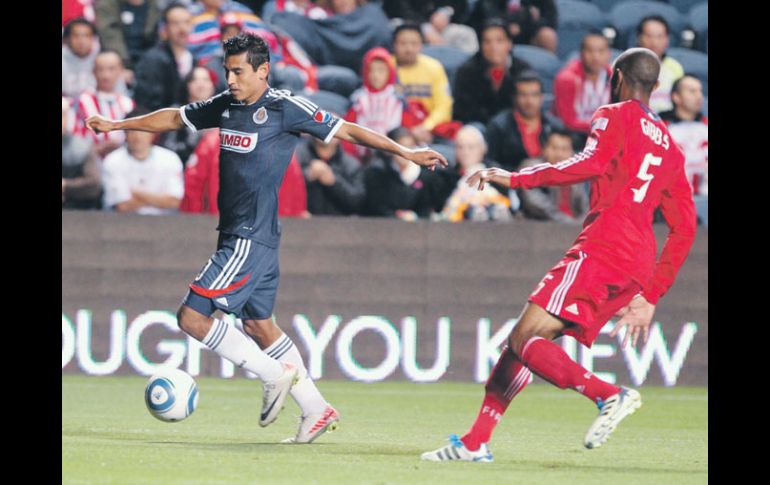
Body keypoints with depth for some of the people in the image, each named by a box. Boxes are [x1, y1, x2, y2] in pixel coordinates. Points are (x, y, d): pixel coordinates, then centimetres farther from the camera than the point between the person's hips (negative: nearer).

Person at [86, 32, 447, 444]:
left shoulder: (284, 109, -12)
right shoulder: (225, 106, 9)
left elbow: (346, 130, -8)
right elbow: (173, 118, 23)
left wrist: (406, 153, -11)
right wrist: (116, 125, 26)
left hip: (252, 237, -8)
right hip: (236, 235, 8)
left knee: (192, 316, -12)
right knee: (258, 325, 14)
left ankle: (274, 375, -1)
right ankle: (317, 410, 21)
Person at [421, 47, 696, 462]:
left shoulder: (615, 117, 4)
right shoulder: (670, 146, 26)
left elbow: (590, 163, -16)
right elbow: (684, 229, 23)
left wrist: (514, 178, -14)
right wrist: (650, 297, 24)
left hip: (601, 251, -8)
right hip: (636, 270, 8)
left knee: (524, 340, -14)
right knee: (524, 339, 10)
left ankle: (609, 395, -28)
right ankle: (475, 442, 7)